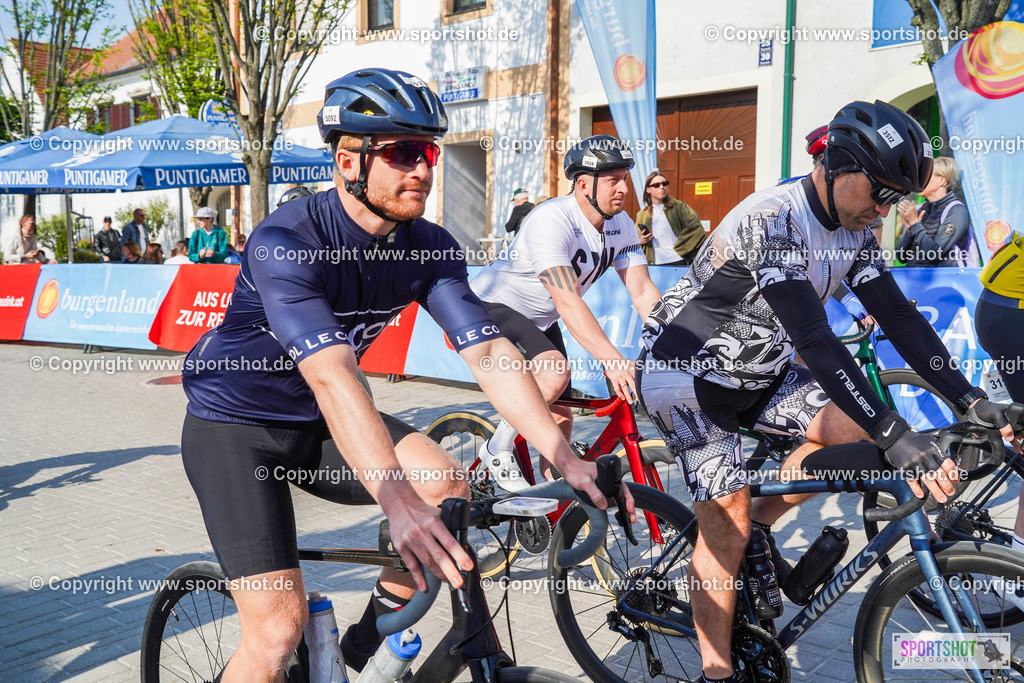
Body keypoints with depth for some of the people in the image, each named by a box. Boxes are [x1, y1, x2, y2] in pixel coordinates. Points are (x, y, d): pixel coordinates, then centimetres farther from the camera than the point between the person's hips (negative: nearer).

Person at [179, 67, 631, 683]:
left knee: (451, 490, -17)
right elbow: (331, 376, -41)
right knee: (280, 625, -18)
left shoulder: (431, 247, -9)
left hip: (317, 425, 6)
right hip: (235, 424, -6)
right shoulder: (286, 241, -28)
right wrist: (399, 501, -52)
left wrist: (563, 455, -29)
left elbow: (487, 351, -17)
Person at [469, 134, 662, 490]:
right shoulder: (551, 220, -32)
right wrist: (612, 360, -49)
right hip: (493, 306, -7)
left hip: (540, 320, 8)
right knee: (555, 373, -31)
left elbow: (643, 292, -10)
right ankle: (498, 450, -9)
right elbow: (567, 302, -40)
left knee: (560, 417, 4)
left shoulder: (620, 226, -8)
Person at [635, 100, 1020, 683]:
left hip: (756, 372, 8)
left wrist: (971, 400, -11)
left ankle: (760, 526, 10)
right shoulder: (771, 220, -29)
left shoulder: (853, 233, -1)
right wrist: (895, 434, -42)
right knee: (727, 514, -13)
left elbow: (899, 316, -2)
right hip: (687, 374, -8)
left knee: (854, 428, -10)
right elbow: (814, 337, -38)